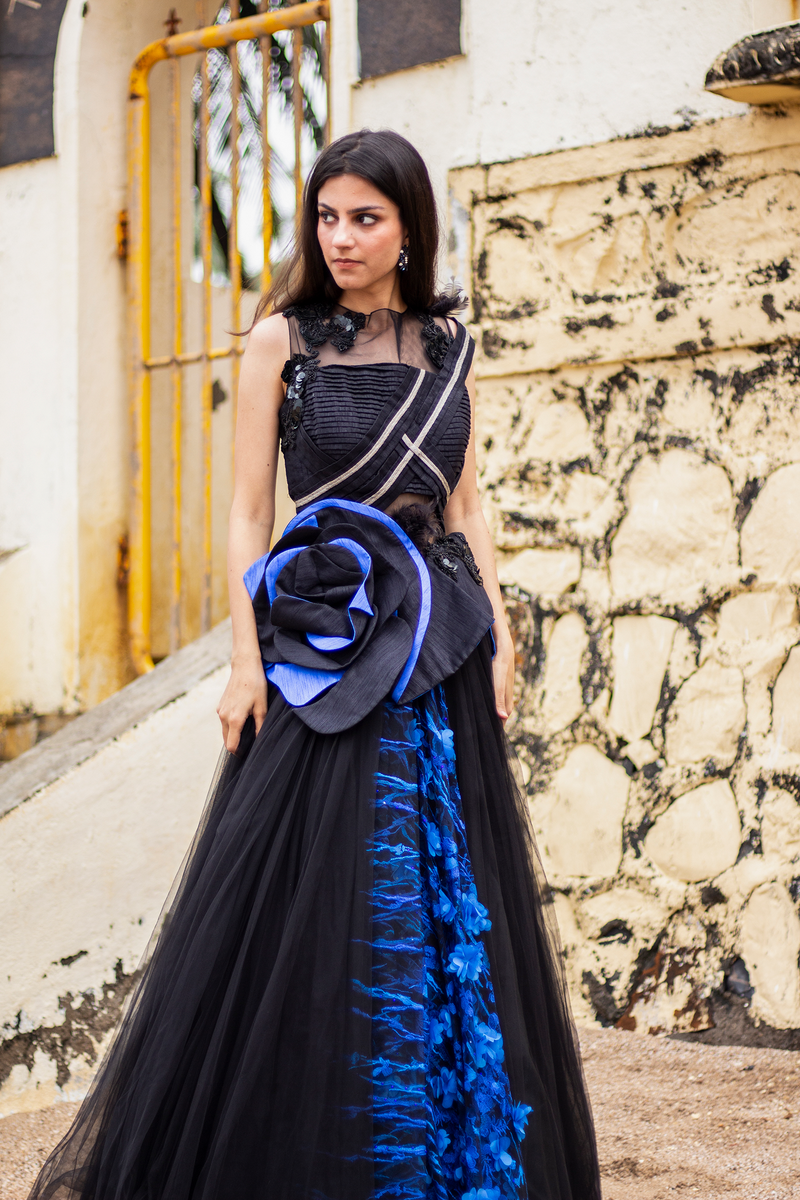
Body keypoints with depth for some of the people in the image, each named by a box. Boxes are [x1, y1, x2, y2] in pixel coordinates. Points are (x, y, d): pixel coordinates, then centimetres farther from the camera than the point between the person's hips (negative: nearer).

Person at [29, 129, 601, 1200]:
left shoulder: (449, 343, 10)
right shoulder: (283, 338, 0)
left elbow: (466, 501, 13)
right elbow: (249, 507, -2)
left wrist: (500, 632, 3)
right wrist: (246, 657, -10)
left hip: (440, 642, 4)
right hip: (321, 635, -3)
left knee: (449, 898, 5)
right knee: (312, 901, -4)